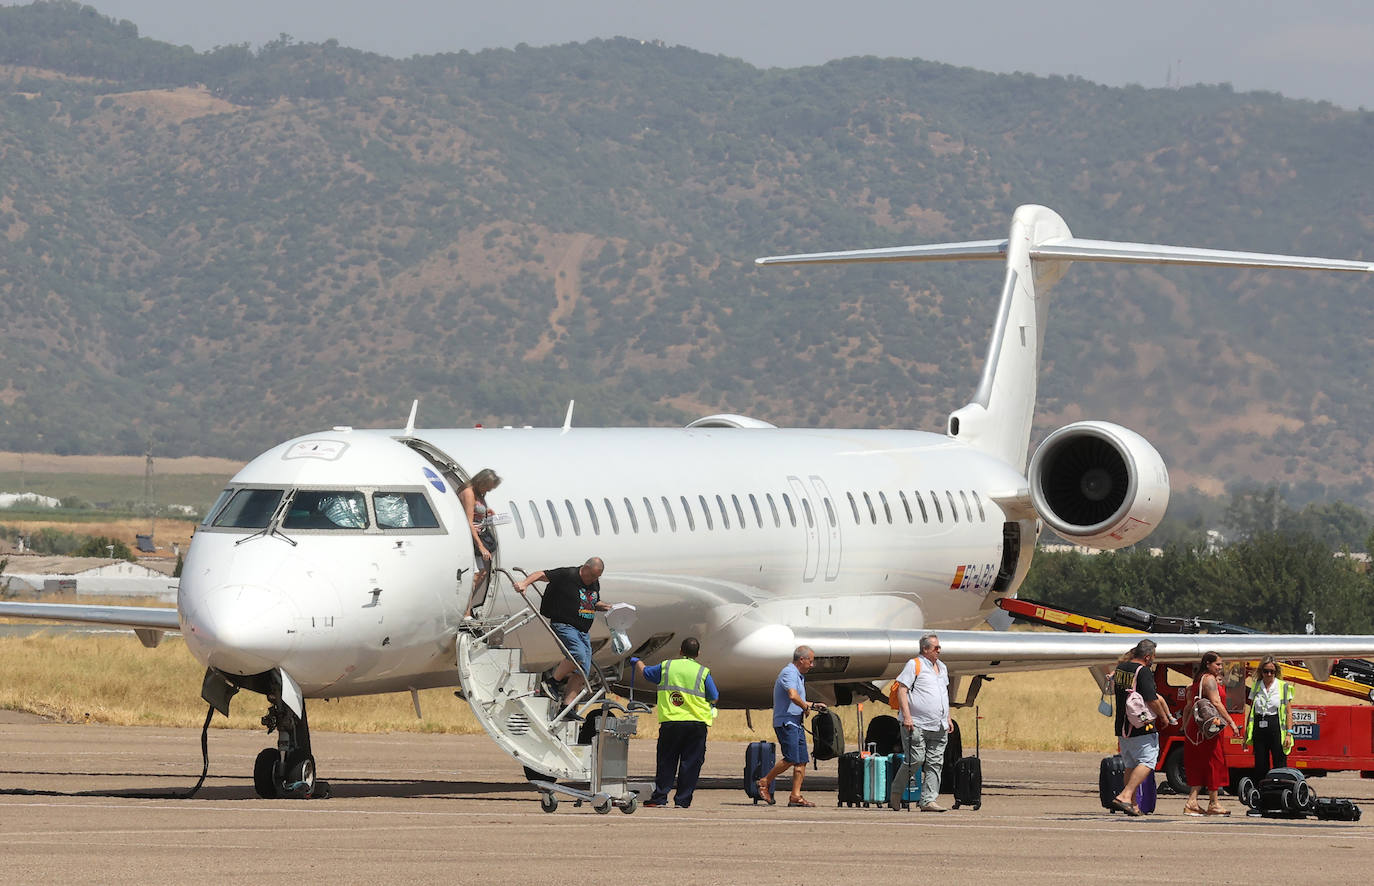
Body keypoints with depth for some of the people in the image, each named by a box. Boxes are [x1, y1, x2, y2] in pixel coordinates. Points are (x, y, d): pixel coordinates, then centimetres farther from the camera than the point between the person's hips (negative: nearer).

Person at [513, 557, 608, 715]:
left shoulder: (595, 583, 14)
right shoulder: (567, 575, -8)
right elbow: (542, 575, -8)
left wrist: (606, 607, 11)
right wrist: (525, 582, -24)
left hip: (583, 631, 8)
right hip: (563, 625, -8)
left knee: (582, 672, -4)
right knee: (578, 654, -32)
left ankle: (566, 707, -3)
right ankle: (552, 679, -10)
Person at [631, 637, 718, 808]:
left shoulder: (666, 667, 4)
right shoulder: (703, 672, -1)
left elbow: (644, 672, 20)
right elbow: (714, 698, 2)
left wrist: (637, 662, 43)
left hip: (670, 723, 1)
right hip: (696, 723, -1)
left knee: (666, 762, 9)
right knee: (690, 763, 3)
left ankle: (660, 797, 4)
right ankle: (682, 799, 1)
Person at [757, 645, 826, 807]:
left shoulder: (799, 676, 22)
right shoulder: (789, 673, -11)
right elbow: (793, 696, -28)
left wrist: (813, 705, 24)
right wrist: (806, 707, -12)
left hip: (796, 724, 10)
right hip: (786, 722, -10)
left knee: (802, 761, 3)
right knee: (791, 758, -15)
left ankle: (796, 796, 2)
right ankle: (765, 782, 1)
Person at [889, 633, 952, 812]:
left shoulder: (941, 667, 19)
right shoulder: (914, 665, -4)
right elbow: (902, 691, -9)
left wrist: (948, 719, 24)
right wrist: (907, 716, -18)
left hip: (939, 727, 7)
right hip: (917, 725, -7)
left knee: (935, 763, 1)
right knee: (915, 760, -7)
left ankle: (928, 801, 0)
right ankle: (896, 793, 12)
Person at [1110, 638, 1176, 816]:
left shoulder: (1121, 668, 10)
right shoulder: (1143, 671, -14)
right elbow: (1152, 700, -18)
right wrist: (1164, 717, -2)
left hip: (1122, 727, 8)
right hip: (1141, 728, -8)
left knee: (1130, 765, 15)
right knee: (1147, 761, -7)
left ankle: (1132, 804, 14)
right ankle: (1125, 795, -21)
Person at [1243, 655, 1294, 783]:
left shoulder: (1284, 687, 2)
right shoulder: (1256, 687, 11)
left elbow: (1289, 712, 0)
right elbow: (1251, 711, 15)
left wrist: (1289, 734, -8)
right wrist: (1246, 733, 10)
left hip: (1277, 729, -3)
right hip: (1259, 729, 3)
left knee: (1279, 766, -5)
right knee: (1260, 767, 4)